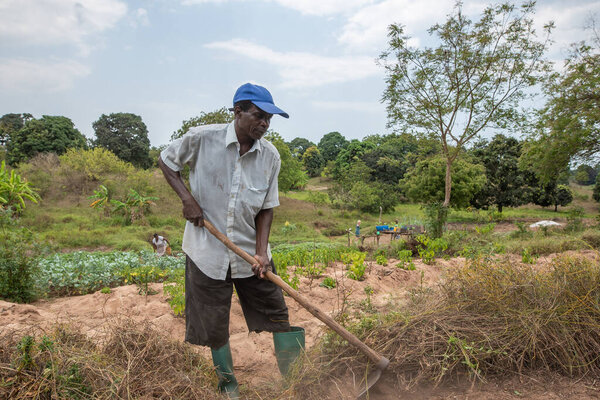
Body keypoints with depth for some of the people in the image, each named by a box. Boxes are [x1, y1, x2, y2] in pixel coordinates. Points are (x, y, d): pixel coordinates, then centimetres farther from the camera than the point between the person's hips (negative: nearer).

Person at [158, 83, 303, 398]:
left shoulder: (270, 156, -4)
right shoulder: (202, 139, -12)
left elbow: (266, 207, 1)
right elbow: (166, 160, 4)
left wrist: (261, 252, -11)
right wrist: (187, 198, -11)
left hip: (251, 252, 2)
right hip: (208, 250, -2)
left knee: (277, 314, 5)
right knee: (214, 326, 10)